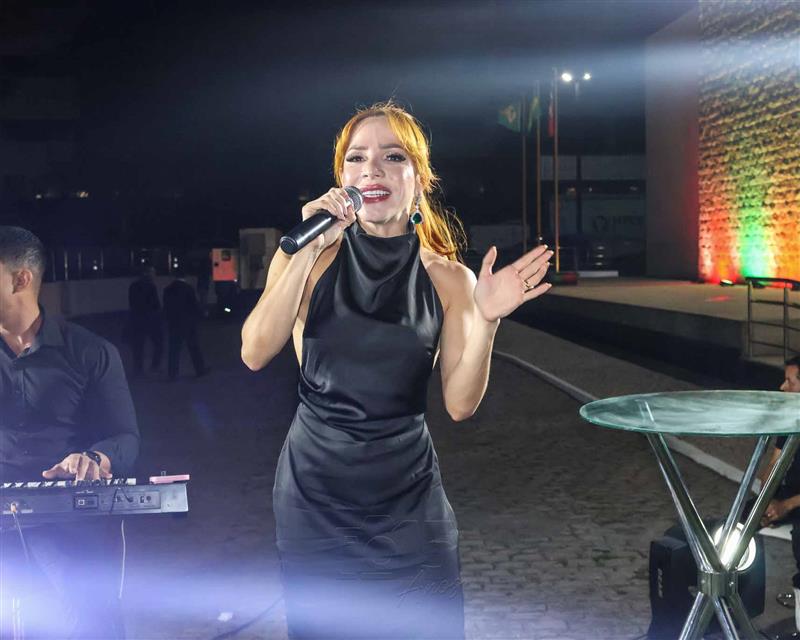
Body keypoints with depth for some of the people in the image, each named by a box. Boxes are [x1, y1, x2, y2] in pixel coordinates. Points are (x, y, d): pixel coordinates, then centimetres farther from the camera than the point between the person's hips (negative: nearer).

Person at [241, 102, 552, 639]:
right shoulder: (309, 257, -4)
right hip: (315, 489, 0)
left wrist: (486, 321, -22)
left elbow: (460, 404, -7)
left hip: (407, 496, 0)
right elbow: (256, 354, -17)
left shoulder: (448, 279, -3)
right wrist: (307, 253, -23)